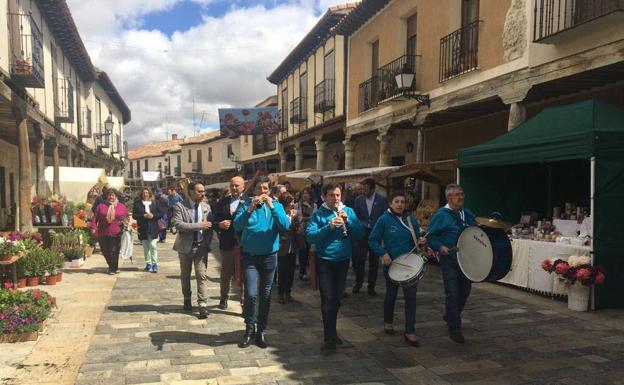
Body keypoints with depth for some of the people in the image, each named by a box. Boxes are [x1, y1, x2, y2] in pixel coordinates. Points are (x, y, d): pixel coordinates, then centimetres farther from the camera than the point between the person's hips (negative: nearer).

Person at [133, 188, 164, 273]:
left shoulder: (154, 203, 4)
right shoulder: (137, 203, 4)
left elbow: (161, 214, 4)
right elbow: (134, 215, -1)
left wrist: (153, 215, -13)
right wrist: (144, 216, -15)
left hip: (153, 228, -1)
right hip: (142, 229, 2)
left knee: (153, 246, -8)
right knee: (145, 247, 9)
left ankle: (154, 264, -3)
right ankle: (148, 264, 20)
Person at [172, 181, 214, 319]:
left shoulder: (206, 206, 4)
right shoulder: (180, 206, -9)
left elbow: (210, 226, 7)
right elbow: (178, 224, -21)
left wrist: (207, 243, -6)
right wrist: (199, 225, -24)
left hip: (201, 246, 1)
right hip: (186, 246, -1)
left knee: (202, 275, -7)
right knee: (185, 275, 15)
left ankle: (203, 305, -6)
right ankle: (187, 300, 34)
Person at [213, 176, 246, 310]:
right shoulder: (222, 202, 8)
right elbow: (214, 220, 8)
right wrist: (219, 225, -13)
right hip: (227, 244, 3)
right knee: (226, 273, 16)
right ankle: (224, 298, 33)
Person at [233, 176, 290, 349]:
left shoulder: (276, 205, 1)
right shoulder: (246, 205, -1)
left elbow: (285, 226, -14)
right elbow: (237, 225, -15)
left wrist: (272, 206, -22)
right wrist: (250, 208, -26)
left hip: (269, 256, 2)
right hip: (250, 256, -1)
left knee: (265, 296, 9)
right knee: (251, 294, -11)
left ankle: (261, 331, 24)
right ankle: (249, 330, 10)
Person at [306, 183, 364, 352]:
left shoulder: (348, 211, 3)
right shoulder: (318, 214, -7)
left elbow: (360, 234, -2)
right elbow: (309, 236, -18)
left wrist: (347, 221, -18)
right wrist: (329, 226, -29)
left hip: (343, 260, 4)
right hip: (324, 262, -4)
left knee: (337, 299, 15)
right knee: (327, 299, -6)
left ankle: (331, 332, 33)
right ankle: (330, 338, -1)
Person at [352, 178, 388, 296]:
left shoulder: (382, 200, -4)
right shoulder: (358, 200, 1)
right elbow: (355, 216, 8)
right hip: (362, 234, 1)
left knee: (374, 262, 7)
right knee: (359, 260, 0)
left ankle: (371, 286, 18)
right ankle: (358, 284, 17)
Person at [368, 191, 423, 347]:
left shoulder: (411, 220, 3)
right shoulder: (384, 220, -7)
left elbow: (416, 240, 14)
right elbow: (373, 240, -7)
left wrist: (421, 242, -8)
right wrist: (382, 253, -20)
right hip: (391, 264, -2)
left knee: (411, 296, -3)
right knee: (391, 294, 15)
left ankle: (410, 331, 5)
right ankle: (388, 322, 39)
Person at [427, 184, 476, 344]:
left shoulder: (468, 215, 11)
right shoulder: (441, 215, -9)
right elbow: (430, 236, -9)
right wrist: (440, 247, -24)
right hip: (449, 260, -6)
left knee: (465, 292, 15)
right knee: (453, 294, -3)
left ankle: (450, 317, 39)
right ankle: (454, 329, 7)